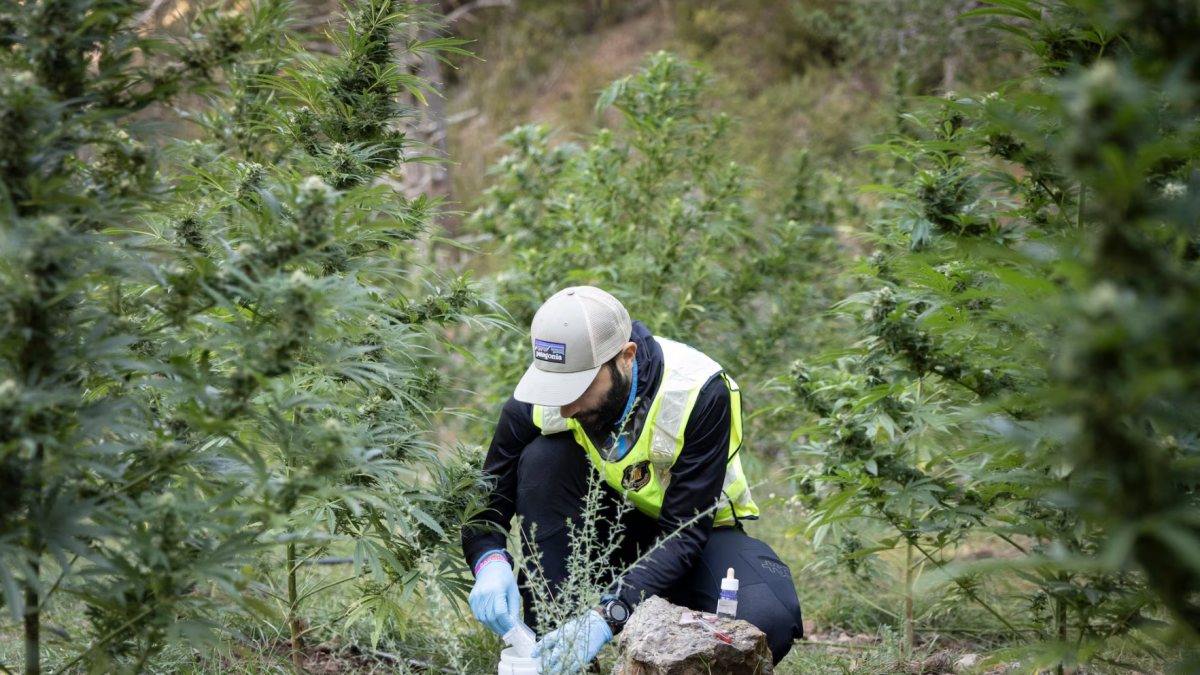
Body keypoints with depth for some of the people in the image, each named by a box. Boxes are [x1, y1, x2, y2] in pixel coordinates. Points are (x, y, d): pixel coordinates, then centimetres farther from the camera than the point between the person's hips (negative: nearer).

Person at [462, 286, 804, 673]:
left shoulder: (701, 393, -30)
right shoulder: (537, 400, -21)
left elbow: (684, 532, -31)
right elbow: (488, 502, -13)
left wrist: (608, 616, -43)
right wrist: (490, 563, -37)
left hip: (699, 530, -2)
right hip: (606, 526, 3)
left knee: (767, 621, -34)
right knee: (544, 457, -28)